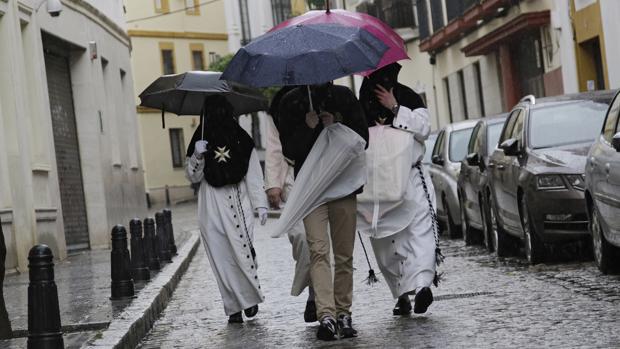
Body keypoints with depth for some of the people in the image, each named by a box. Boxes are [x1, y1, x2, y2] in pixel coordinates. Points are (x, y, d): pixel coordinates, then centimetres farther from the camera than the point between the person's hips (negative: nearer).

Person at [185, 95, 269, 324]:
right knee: (221, 258, 0)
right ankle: (233, 308, 6)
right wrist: (197, 157, -11)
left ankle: (251, 297, 7)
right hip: (212, 208, 1)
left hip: (238, 203, -1)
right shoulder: (201, 140, 9)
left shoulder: (241, 139, 6)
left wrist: (260, 204, -3)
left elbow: (254, 174, 4)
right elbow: (192, 177, 8)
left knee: (242, 251, -11)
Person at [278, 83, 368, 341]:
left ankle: (343, 313, 12)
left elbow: (362, 140, 6)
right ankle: (326, 315, -21)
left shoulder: (344, 96, 7)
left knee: (344, 255, 3)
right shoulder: (291, 102, 5)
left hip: (343, 184, 2)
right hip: (310, 186, -1)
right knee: (318, 250, -15)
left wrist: (336, 126, -9)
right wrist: (307, 128, -13)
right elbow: (289, 150, 2)